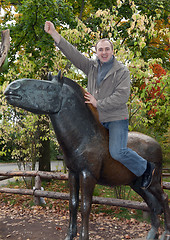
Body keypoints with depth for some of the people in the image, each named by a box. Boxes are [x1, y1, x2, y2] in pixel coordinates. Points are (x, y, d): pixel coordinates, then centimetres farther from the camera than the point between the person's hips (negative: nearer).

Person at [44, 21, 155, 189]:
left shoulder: (122, 71, -6)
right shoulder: (91, 66, 8)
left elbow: (122, 96, -17)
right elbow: (73, 53, 0)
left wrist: (99, 103, -17)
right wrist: (54, 34, -8)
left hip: (116, 118, -6)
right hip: (96, 120, 6)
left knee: (117, 152, -20)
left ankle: (145, 168, 7)